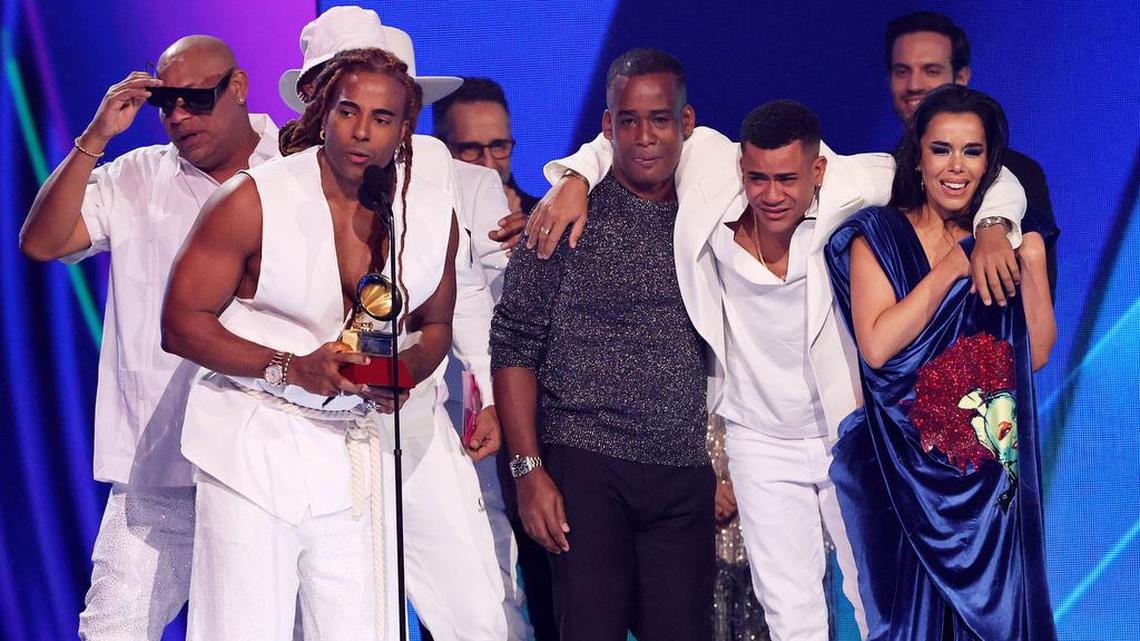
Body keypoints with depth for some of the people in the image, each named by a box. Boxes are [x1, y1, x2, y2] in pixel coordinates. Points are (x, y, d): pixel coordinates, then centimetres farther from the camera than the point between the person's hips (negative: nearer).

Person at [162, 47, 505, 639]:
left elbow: (434, 325, 20)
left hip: (358, 452, 4)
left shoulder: (434, 215, 4)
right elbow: (180, 323, -7)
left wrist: (404, 370, -4)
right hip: (255, 440, -4)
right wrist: (291, 368, -18)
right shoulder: (255, 201, -10)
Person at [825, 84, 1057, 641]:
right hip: (906, 467, -3)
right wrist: (950, 269, -13)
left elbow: (1038, 354, 3)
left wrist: (1033, 264, -7)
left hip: (991, 466, 3)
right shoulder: (879, 235, -1)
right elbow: (876, 345, -15)